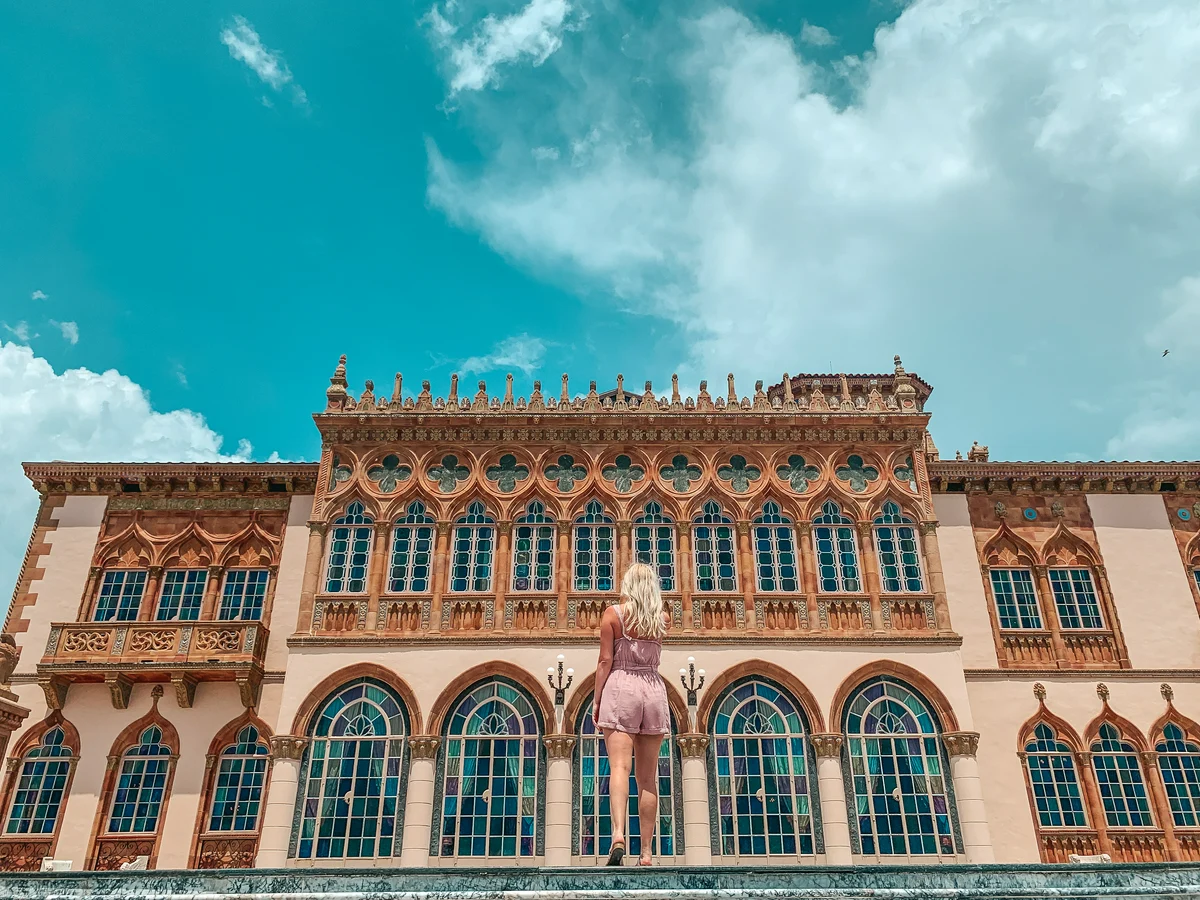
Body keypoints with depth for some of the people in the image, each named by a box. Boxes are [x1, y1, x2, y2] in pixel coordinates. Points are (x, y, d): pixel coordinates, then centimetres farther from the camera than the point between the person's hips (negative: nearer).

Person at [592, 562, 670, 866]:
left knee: (619, 767, -12)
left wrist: (597, 700, -1)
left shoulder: (613, 613, 0)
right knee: (648, 778, 6)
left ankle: (618, 835, -32)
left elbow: (605, 660, -6)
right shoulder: (662, 617, 9)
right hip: (654, 689, 3)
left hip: (621, 688, -3)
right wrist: (648, 597, 37)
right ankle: (647, 853, 6)